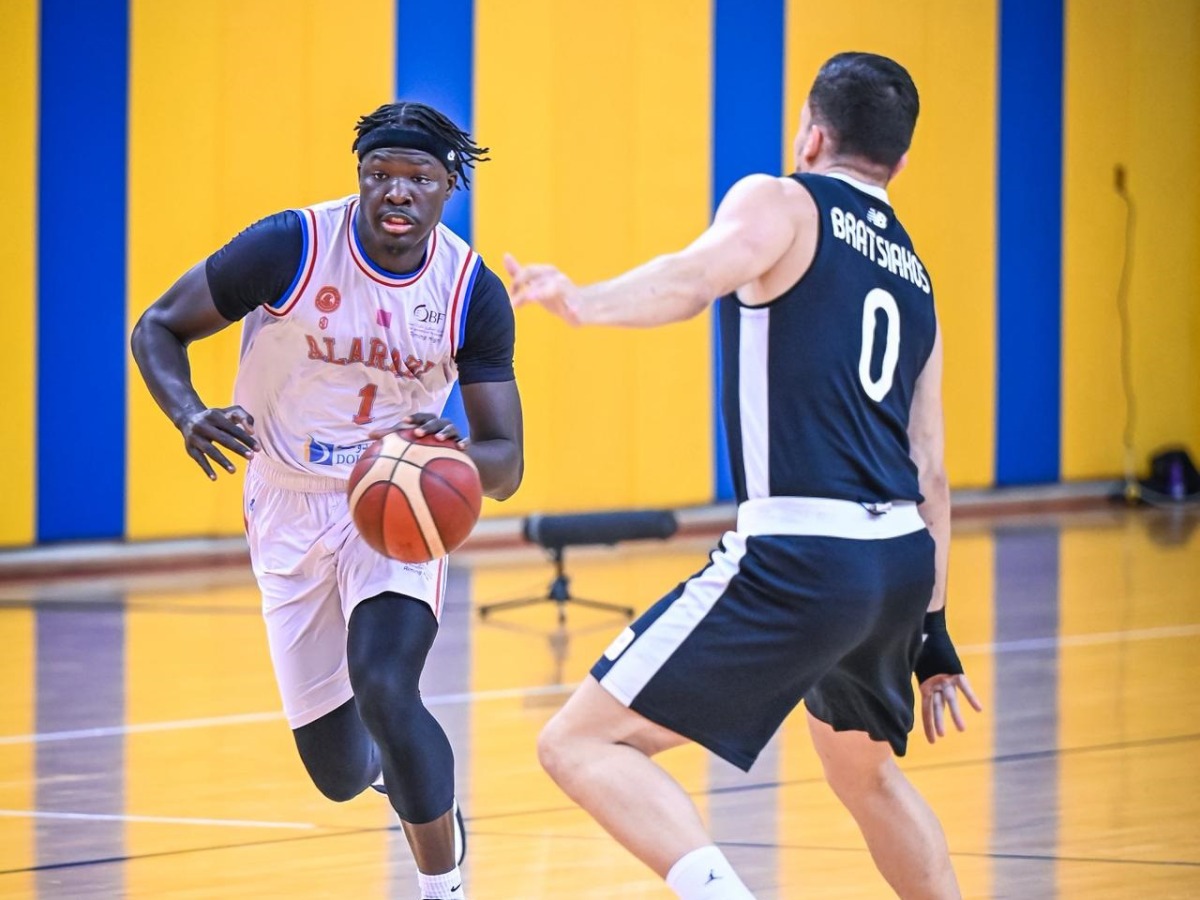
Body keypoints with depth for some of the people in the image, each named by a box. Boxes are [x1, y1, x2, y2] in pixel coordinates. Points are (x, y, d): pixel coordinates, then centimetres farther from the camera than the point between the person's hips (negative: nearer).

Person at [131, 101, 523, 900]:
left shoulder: (473, 293, -12)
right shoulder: (293, 248, -18)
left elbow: (506, 467, -10)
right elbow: (158, 328, -8)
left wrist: (458, 452, -35)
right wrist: (189, 416, -29)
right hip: (290, 513, 1)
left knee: (385, 691, -28)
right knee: (337, 772, 5)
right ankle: (394, 765, 45)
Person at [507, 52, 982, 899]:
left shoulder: (780, 204, 3)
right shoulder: (914, 278, 23)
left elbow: (697, 277, -22)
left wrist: (582, 302, -39)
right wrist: (931, 629, 29)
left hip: (800, 559, -8)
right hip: (904, 560, 8)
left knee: (581, 744, -5)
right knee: (865, 771, 34)